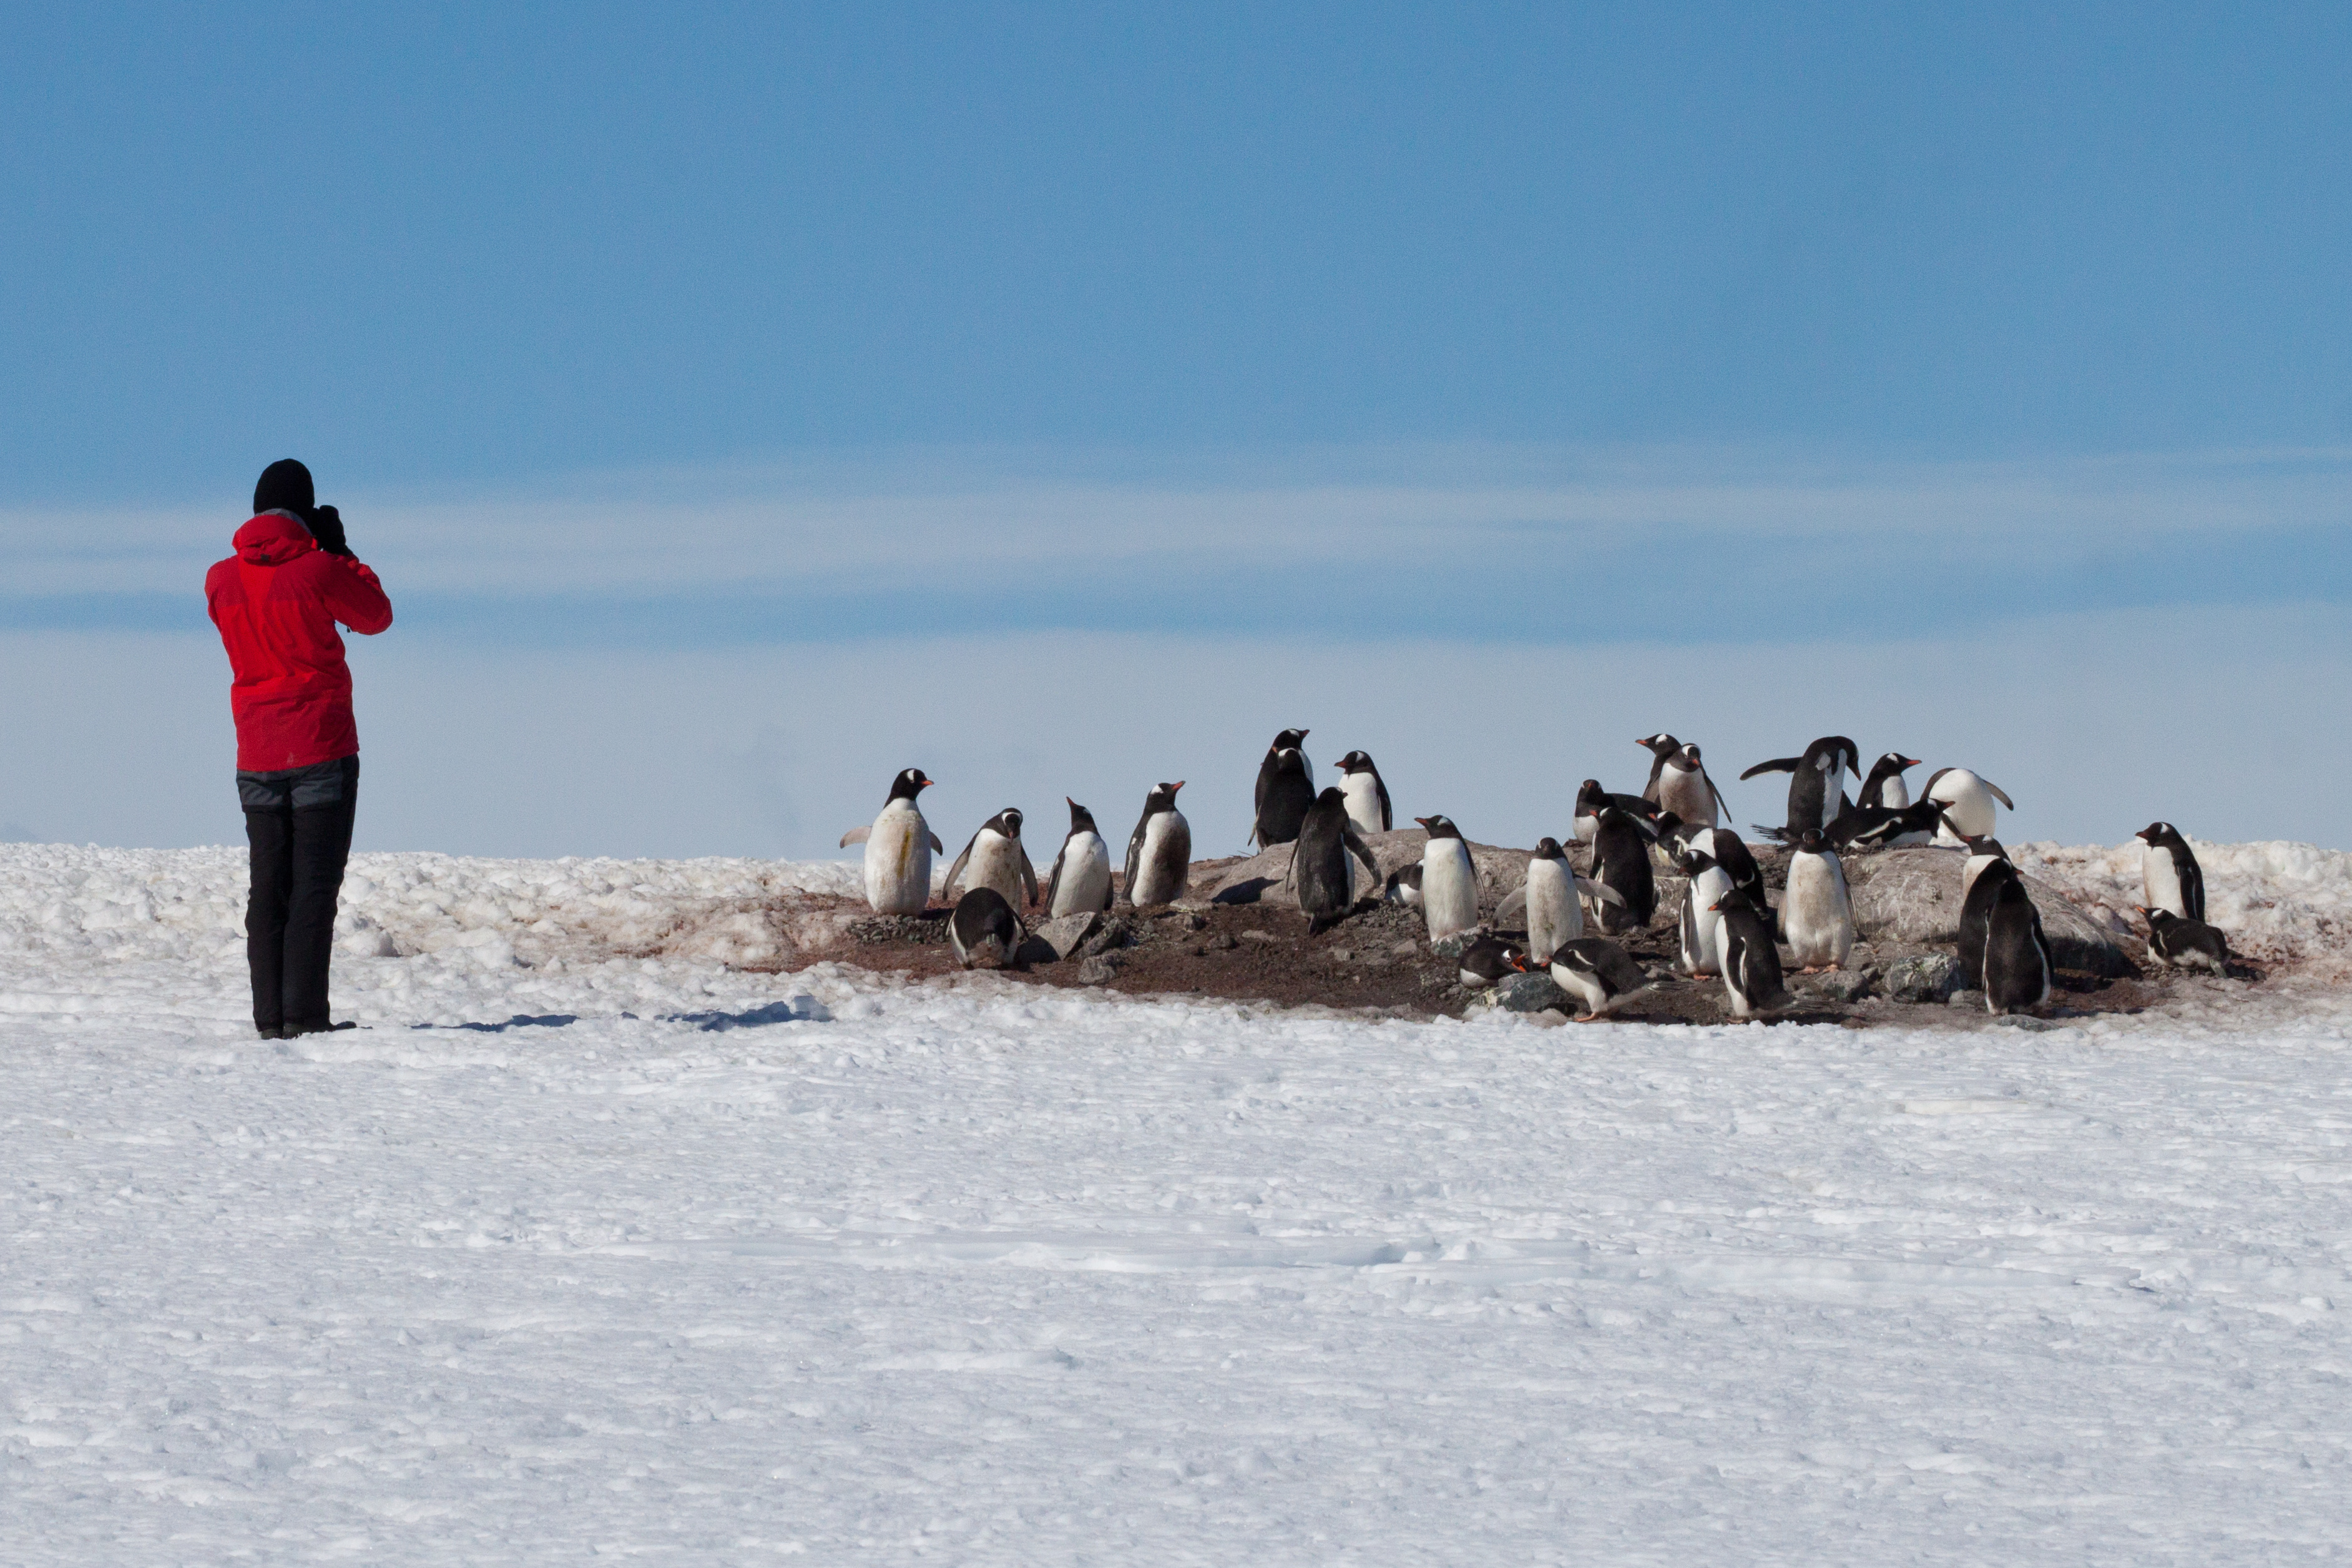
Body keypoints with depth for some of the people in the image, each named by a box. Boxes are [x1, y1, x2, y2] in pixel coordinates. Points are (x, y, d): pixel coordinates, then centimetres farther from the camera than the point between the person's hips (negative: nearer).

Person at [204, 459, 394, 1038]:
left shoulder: (221, 581, 3)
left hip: (257, 754, 5)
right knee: (315, 881, -5)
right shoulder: (318, 570, -11)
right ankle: (304, 1013, -11)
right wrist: (340, 550, 10)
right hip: (322, 746, -5)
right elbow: (376, 616, 4)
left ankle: (270, 1014, 3)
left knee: (269, 884, 7)